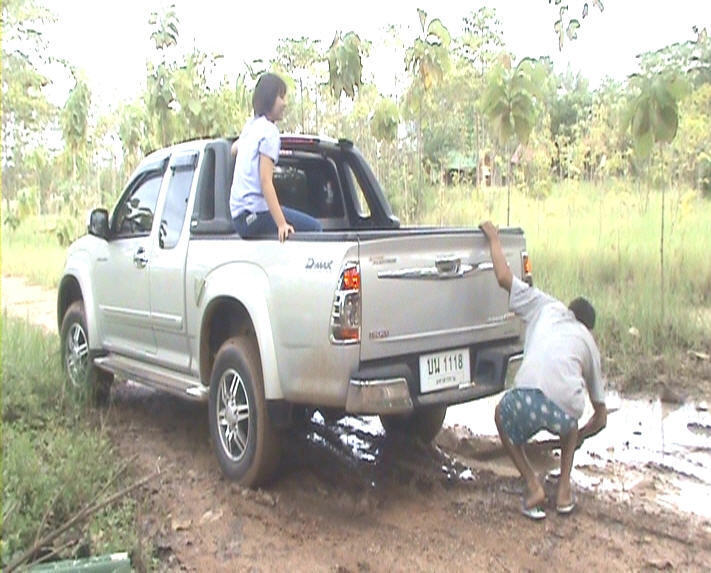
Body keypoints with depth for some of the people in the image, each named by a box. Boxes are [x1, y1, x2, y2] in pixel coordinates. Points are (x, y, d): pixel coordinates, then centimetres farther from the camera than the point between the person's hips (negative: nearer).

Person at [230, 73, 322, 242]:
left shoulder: (251, 125, 15)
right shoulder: (269, 130, -11)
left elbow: (233, 149, 38)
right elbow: (266, 182, -20)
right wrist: (281, 224, -24)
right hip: (255, 213, -9)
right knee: (314, 227, -10)